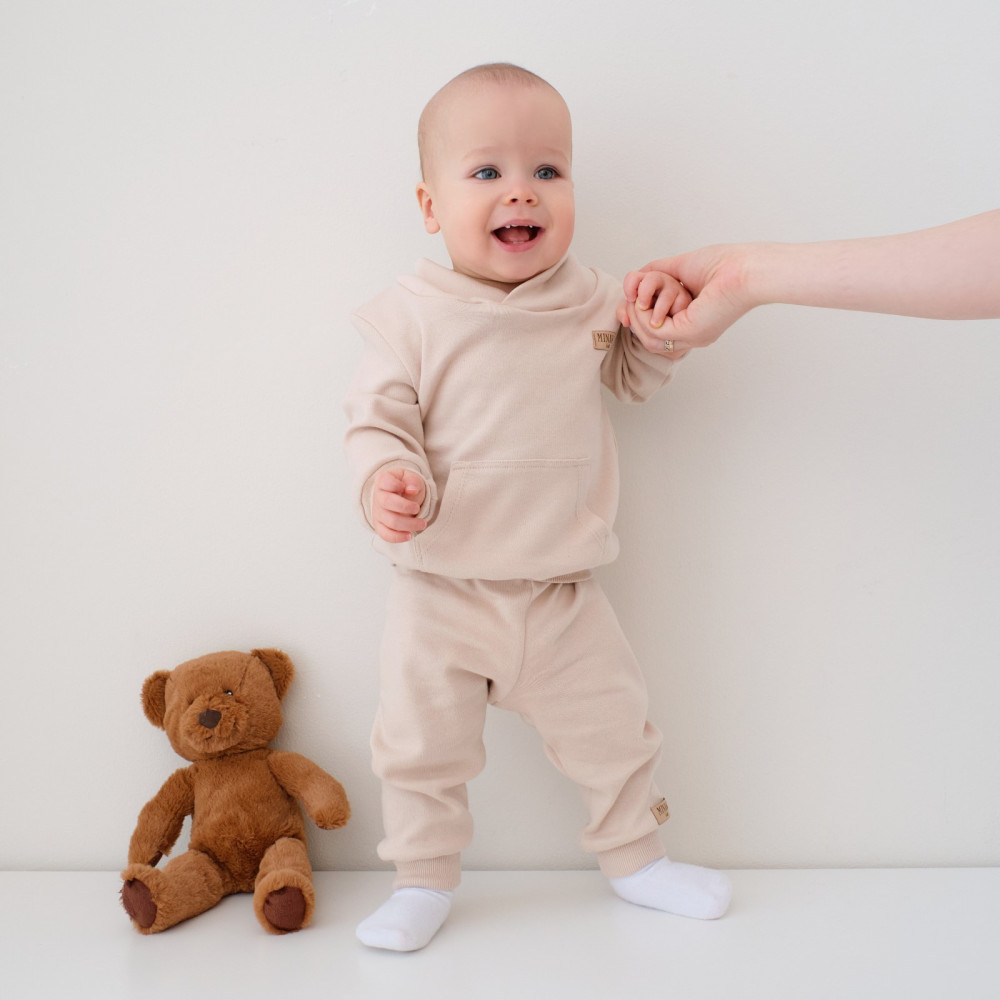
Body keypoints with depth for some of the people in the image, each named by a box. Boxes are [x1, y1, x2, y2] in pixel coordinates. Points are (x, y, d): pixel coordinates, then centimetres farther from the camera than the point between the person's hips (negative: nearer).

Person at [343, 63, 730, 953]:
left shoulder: (587, 296, -1)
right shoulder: (412, 317, -10)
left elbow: (634, 376, 14)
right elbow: (378, 420, -8)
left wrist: (657, 327, -8)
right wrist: (387, 481, -30)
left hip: (563, 592, 3)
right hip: (442, 590, -2)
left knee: (613, 730, 15)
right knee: (421, 747, 7)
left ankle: (634, 856, 39)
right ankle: (424, 883, 30)